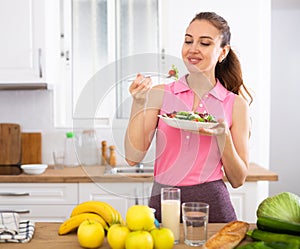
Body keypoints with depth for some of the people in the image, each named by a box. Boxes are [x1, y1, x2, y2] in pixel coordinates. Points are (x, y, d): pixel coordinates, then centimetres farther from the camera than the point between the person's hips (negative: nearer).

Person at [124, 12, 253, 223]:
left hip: (212, 205, 0)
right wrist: (138, 104, -15)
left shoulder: (235, 104, 0)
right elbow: (133, 157, -6)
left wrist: (223, 136, -15)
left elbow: (238, 180, 0)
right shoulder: (160, 94, 1)